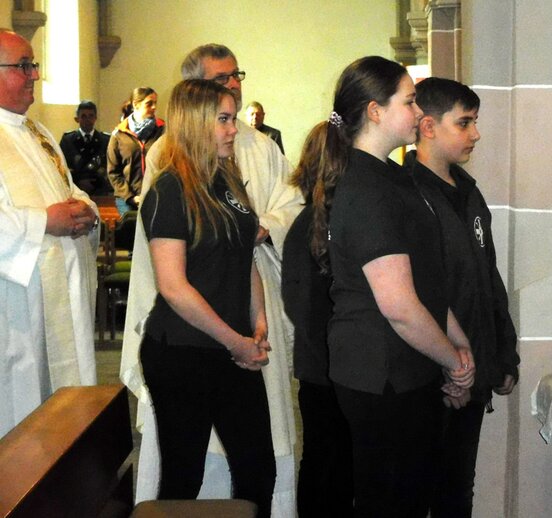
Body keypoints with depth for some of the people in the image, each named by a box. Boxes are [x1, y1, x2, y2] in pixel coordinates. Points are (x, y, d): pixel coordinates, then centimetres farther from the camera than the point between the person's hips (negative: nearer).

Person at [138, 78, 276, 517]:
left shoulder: (229, 182, 10)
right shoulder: (171, 191, -13)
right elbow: (173, 287, -19)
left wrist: (258, 324, 4)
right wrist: (238, 342, -13)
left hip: (236, 353, 7)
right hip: (182, 354, -7)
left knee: (259, 472, 12)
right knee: (183, 479, 7)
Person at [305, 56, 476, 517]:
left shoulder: (387, 177, 13)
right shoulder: (367, 192, -21)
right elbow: (399, 306, -24)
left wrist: (459, 342, 9)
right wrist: (455, 361, -10)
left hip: (408, 374, 10)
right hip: (385, 380, -10)